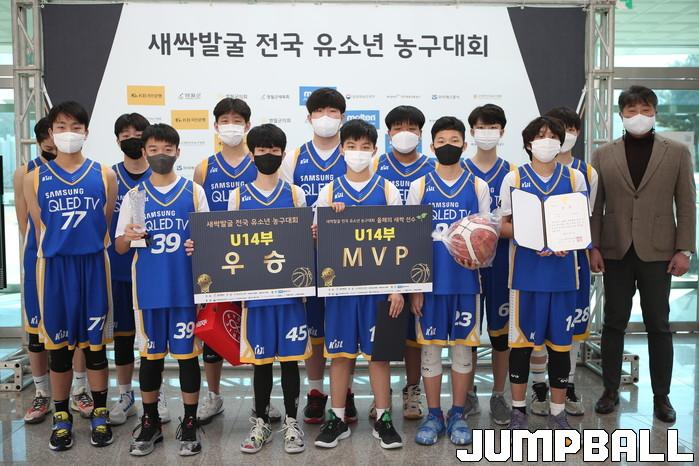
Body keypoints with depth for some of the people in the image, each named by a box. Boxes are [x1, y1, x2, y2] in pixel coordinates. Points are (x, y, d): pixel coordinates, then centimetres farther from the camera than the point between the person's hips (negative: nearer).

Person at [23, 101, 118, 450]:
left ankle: (100, 415, 21)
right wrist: (60, 253, 4)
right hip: (54, 267, 1)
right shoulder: (35, 178, 3)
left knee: (95, 342, 8)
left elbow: (106, 225, 6)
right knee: (58, 344, 9)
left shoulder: (104, 175, 1)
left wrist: (87, 252, 3)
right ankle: (61, 417, 24)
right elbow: (39, 228, 7)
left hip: (93, 267, 0)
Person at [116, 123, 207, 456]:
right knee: (150, 354, 11)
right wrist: (129, 238, -15)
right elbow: (119, 247, 8)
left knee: (187, 354, 4)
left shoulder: (193, 191, 3)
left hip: (186, 287, -1)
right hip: (149, 289, 2)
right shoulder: (134, 196, 6)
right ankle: (150, 422, 27)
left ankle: (190, 424, 19)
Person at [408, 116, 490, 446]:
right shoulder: (420, 186, 4)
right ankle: (433, 415, 20)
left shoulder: (478, 186, 5)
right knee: (430, 347, 6)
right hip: (429, 280, 0)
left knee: (462, 346, 8)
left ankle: (457, 415, 22)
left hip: (465, 280, 0)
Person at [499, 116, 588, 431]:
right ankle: (518, 408, 20)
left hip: (563, 271, 2)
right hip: (526, 271, -1)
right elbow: (505, 226, 2)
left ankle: (557, 412, 22)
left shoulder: (575, 178, 8)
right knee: (521, 340, 4)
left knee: (560, 341, 7)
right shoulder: (514, 178, 3)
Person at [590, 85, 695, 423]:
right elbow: (595, 206, 4)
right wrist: (593, 247, -3)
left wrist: (684, 250, -4)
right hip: (616, 251, 1)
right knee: (614, 323, 8)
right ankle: (611, 390, 20)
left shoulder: (677, 153, 4)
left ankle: (661, 396, 20)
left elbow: (686, 205, 2)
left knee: (659, 325, 7)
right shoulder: (603, 155, 5)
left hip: (657, 252, 0)